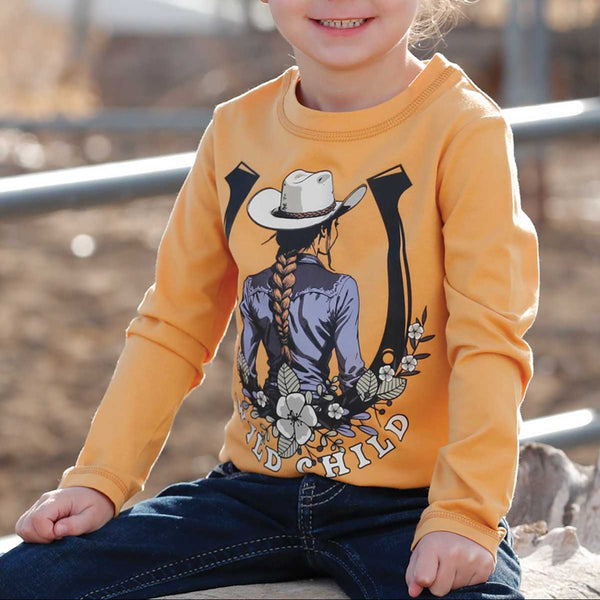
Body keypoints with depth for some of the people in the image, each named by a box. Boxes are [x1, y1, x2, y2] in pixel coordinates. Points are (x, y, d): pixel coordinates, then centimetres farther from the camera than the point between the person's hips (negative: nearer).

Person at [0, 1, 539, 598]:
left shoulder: (465, 131, -9)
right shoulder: (236, 131, 7)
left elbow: (488, 341, -14)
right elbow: (172, 328, 12)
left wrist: (464, 515, -22)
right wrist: (99, 480, 5)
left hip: (409, 502, -4)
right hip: (255, 490, 4)